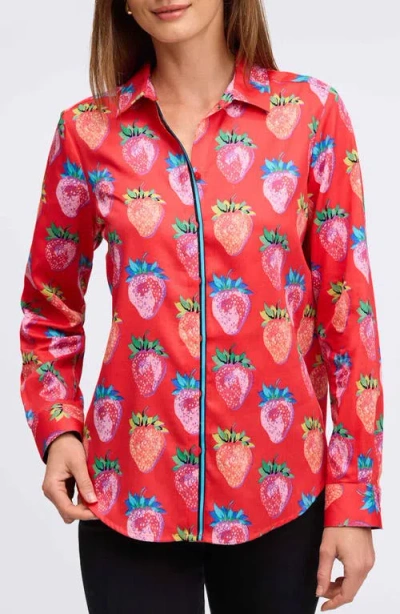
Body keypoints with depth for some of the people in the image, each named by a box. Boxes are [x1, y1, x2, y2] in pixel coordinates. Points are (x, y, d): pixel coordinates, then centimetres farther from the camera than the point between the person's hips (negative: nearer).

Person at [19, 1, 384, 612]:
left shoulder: (313, 112, -3)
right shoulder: (88, 129, 1)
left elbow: (348, 310, -3)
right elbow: (50, 311, 12)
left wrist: (354, 496, -4)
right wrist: (58, 431, -3)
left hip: (279, 488, 0)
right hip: (131, 491, 1)